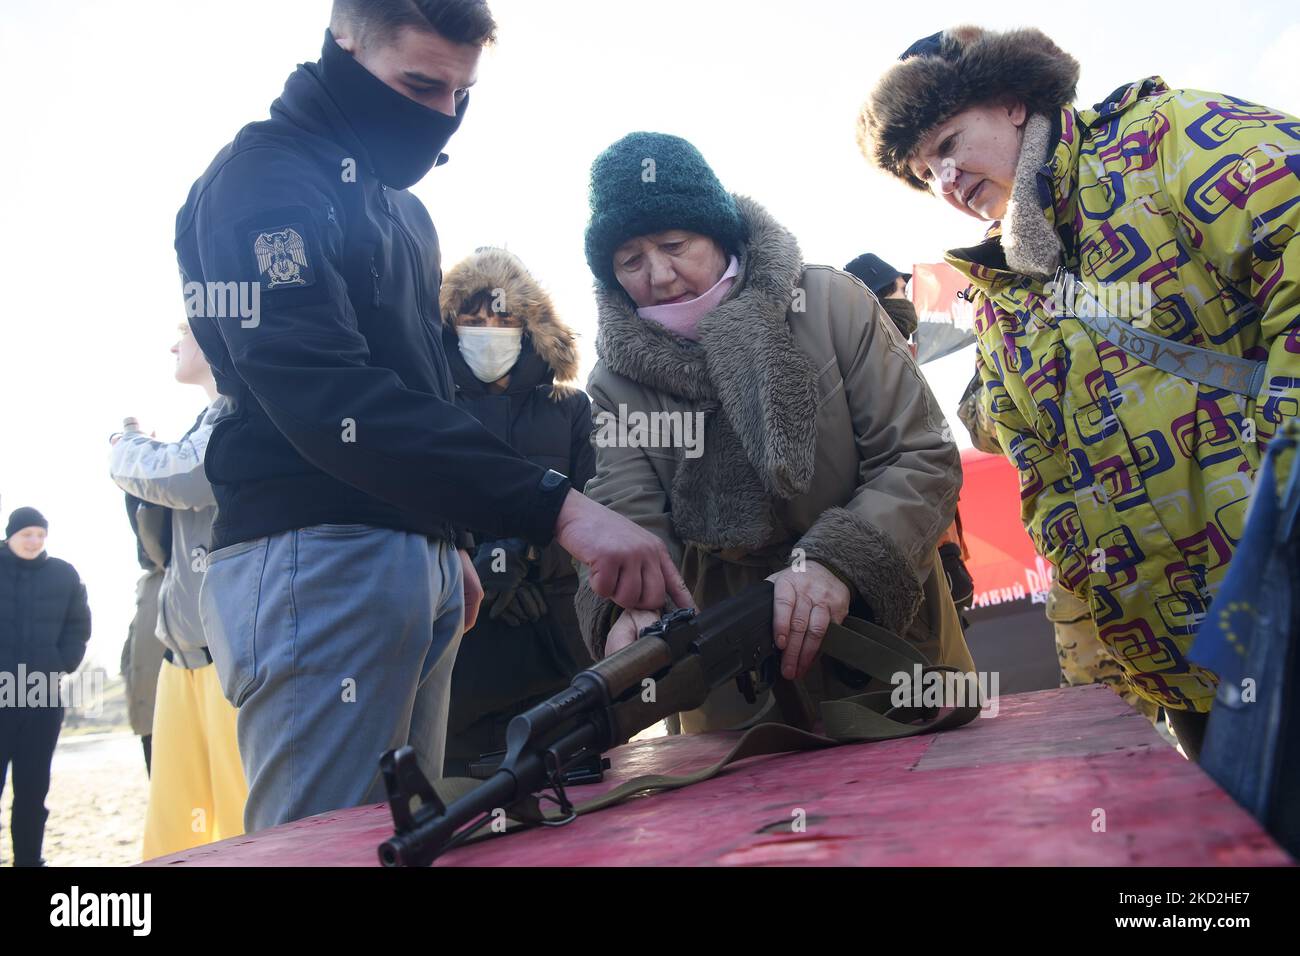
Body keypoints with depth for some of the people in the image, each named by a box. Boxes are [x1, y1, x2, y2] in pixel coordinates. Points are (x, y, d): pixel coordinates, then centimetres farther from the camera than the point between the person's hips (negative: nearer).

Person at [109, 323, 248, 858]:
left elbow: (182, 478, -18)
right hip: (183, 648, 9)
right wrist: (138, 456, 11)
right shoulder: (209, 423, 22)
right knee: (171, 838, 9)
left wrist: (125, 451, 3)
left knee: (249, 834, -5)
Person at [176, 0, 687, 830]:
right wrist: (557, 507, -30)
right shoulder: (266, 179, -9)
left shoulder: (400, 205, 20)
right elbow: (327, 396, -24)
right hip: (318, 563, -9)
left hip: (419, 564, 9)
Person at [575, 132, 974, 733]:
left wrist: (837, 561, -29)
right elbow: (627, 521, -14)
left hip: (888, 643, 0)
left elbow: (924, 459, -12)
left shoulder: (832, 304, -9)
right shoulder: (619, 380, -3)